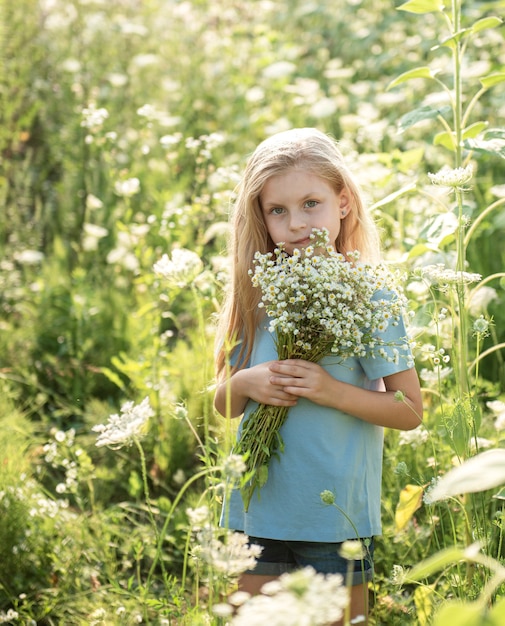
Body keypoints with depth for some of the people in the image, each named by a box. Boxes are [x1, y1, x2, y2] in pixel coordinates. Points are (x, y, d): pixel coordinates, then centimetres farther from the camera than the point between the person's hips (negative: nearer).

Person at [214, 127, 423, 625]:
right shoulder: (258, 297, 3)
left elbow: (410, 411, -9)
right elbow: (223, 403, 10)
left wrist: (330, 390, -22)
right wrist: (244, 384, -12)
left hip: (336, 511, -4)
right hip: (259, 507, 4)